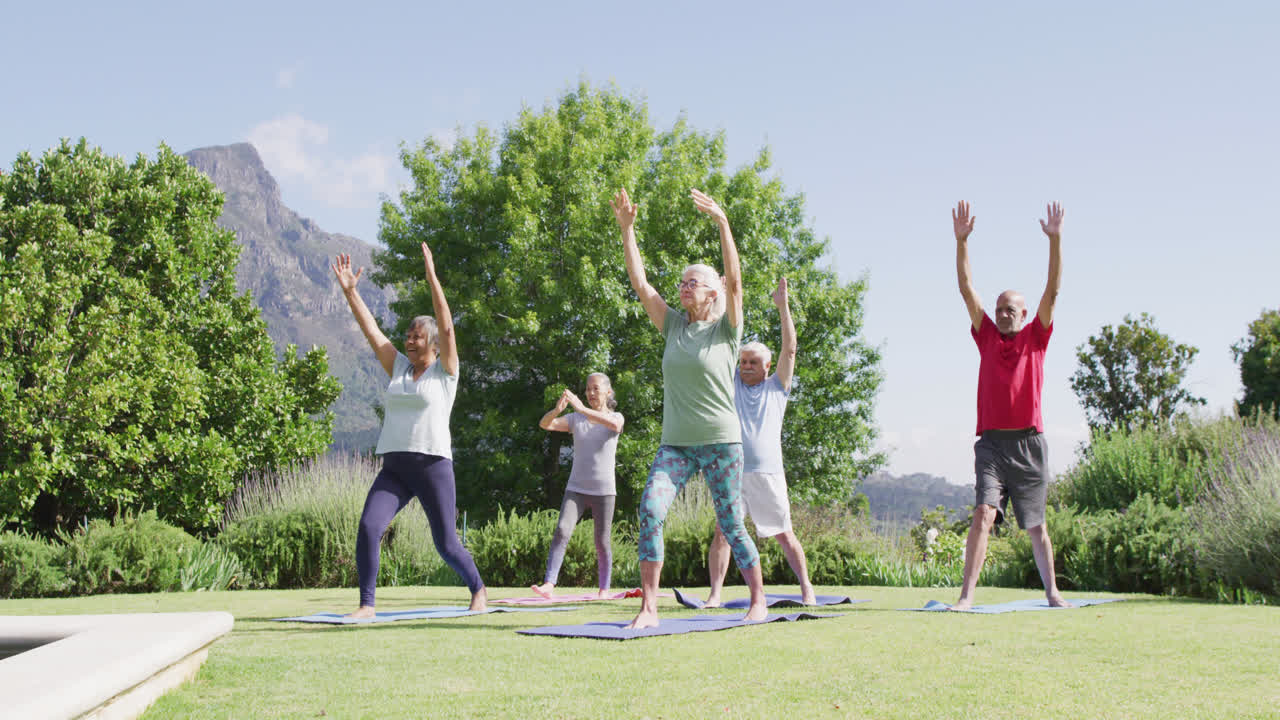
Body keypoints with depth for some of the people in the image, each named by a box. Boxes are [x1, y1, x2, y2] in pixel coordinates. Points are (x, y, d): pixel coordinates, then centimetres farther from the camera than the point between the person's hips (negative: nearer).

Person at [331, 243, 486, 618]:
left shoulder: (445, 371, 1)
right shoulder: (399, 368, 15)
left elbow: (446, 326, -12)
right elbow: (371, 330, 12)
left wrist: (432, 278, -18)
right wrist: (349, 291, 6)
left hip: (433, 465, -4)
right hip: (393, 468, 4)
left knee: (446, 543, 3)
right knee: (368, 527, -17)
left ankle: (478, 590, 29)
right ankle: (366, 605, -11)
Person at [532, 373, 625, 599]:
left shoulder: (616, 417, 2)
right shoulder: (576, 419, 8)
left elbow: (614, 424, -24)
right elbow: (545, 424, -6)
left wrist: (582, 409, -34)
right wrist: (557, 409, -30)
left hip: (604, 491, -1)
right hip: (576, 489, 1)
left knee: (602, 542, 2)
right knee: (562, 531, -17)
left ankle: (604, 589, 16)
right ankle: (549, 585, -25)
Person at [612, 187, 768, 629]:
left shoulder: (726, 329, -1)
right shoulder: (673, 326, 10)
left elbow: (734, 280, -16)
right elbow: (640, 284, 4)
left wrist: (722, 222, -25)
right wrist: (626, 228, -3)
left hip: (721, 442, -3)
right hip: (675, 443, 3)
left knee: (731, 527, 3)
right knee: (650, 511, -16)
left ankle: (759, 601, 21)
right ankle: (648, 607, -16)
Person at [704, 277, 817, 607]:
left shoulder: (777, 387, 12)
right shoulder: (731, 383, 15)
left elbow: (790, 349, 4)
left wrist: (782, 307, -2)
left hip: (767, 471, -1)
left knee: (785, 534, 4)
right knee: (722, 532, -6)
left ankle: (807, 588, 14)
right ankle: (715, 594, -4)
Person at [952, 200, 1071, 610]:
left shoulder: (1035, 338, 8)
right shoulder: (987, 337, 10)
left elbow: (1053, 290, -1)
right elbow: (967, 289, 4)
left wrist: (1055, 239, -10)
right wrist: (961, 241, -5)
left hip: (1029, 442, 0)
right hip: (992, 442, 0)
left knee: (1036, 525, 9)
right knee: (983, 514, -15)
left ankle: (1052, 592, 22)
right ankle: (967, 594, -18)